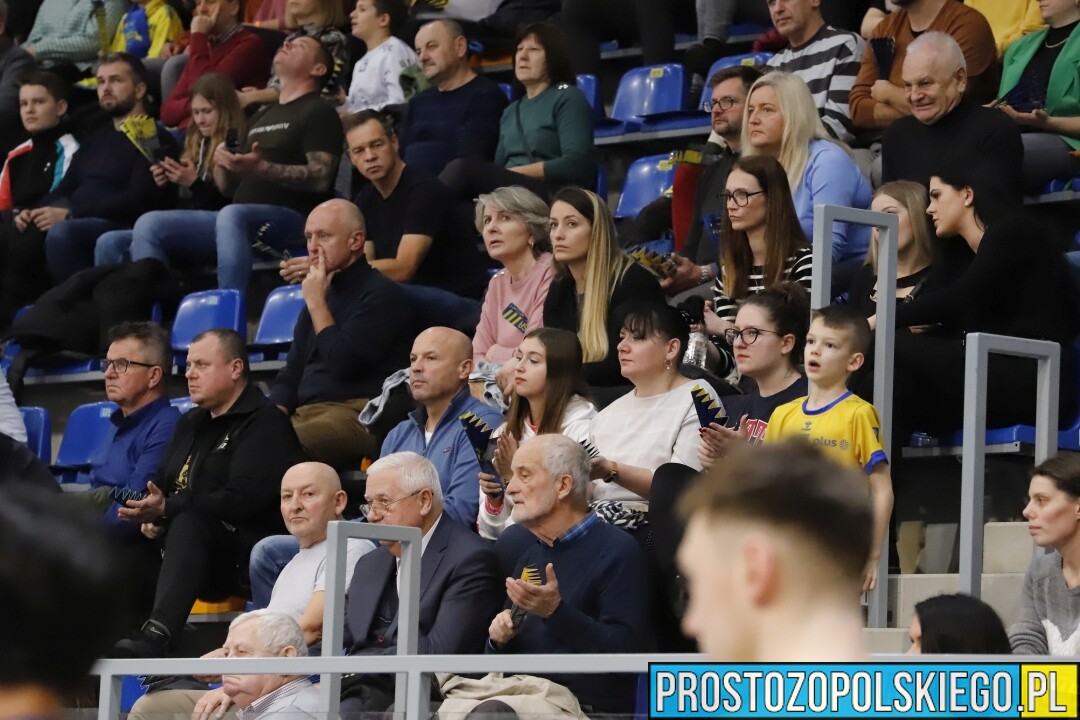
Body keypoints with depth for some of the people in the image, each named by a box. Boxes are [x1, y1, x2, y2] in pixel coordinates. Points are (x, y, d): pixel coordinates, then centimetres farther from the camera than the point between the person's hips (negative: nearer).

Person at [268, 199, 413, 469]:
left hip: (357, 416, -8)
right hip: (302, 414, 8)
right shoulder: (322, 292, 23)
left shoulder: (381, 294, -2)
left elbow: (342, 364, -13)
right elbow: (291, 374, 22)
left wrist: (316, 303, -3)